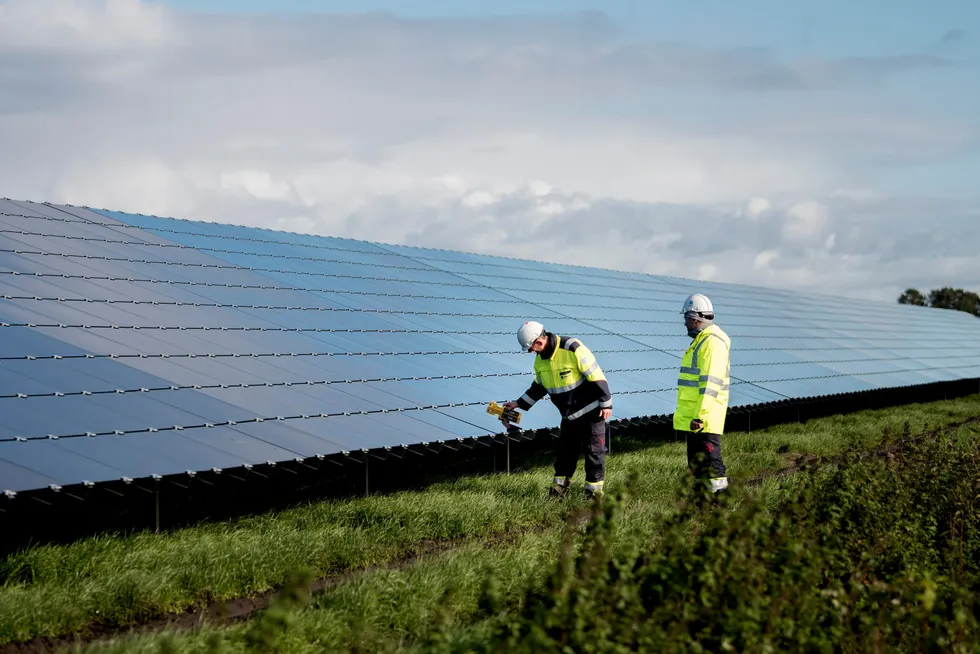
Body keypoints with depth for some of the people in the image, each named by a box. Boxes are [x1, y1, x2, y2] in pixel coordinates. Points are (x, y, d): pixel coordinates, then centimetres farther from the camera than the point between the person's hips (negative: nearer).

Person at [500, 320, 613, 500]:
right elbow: (538, 387, 15)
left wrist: (606, 403, -18)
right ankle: (560, 487, 23)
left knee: (594, 451, -1)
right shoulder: (540, 359, 0)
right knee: (565, 451, 12)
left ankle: (594, 490, 8)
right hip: (569, 414, 7)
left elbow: (596, 375, -21)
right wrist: (518, 404, 9)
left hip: (591, 411, -7)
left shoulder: (573, 349, -25)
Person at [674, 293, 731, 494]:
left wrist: (701, 415, -27)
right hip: (694, 416, 11)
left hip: (704, 419, -11)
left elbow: (711, 383, -22)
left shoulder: (712, 342, -14)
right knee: (696, 463, 14)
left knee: (710, 463, -11)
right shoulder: (700, 340, 19)